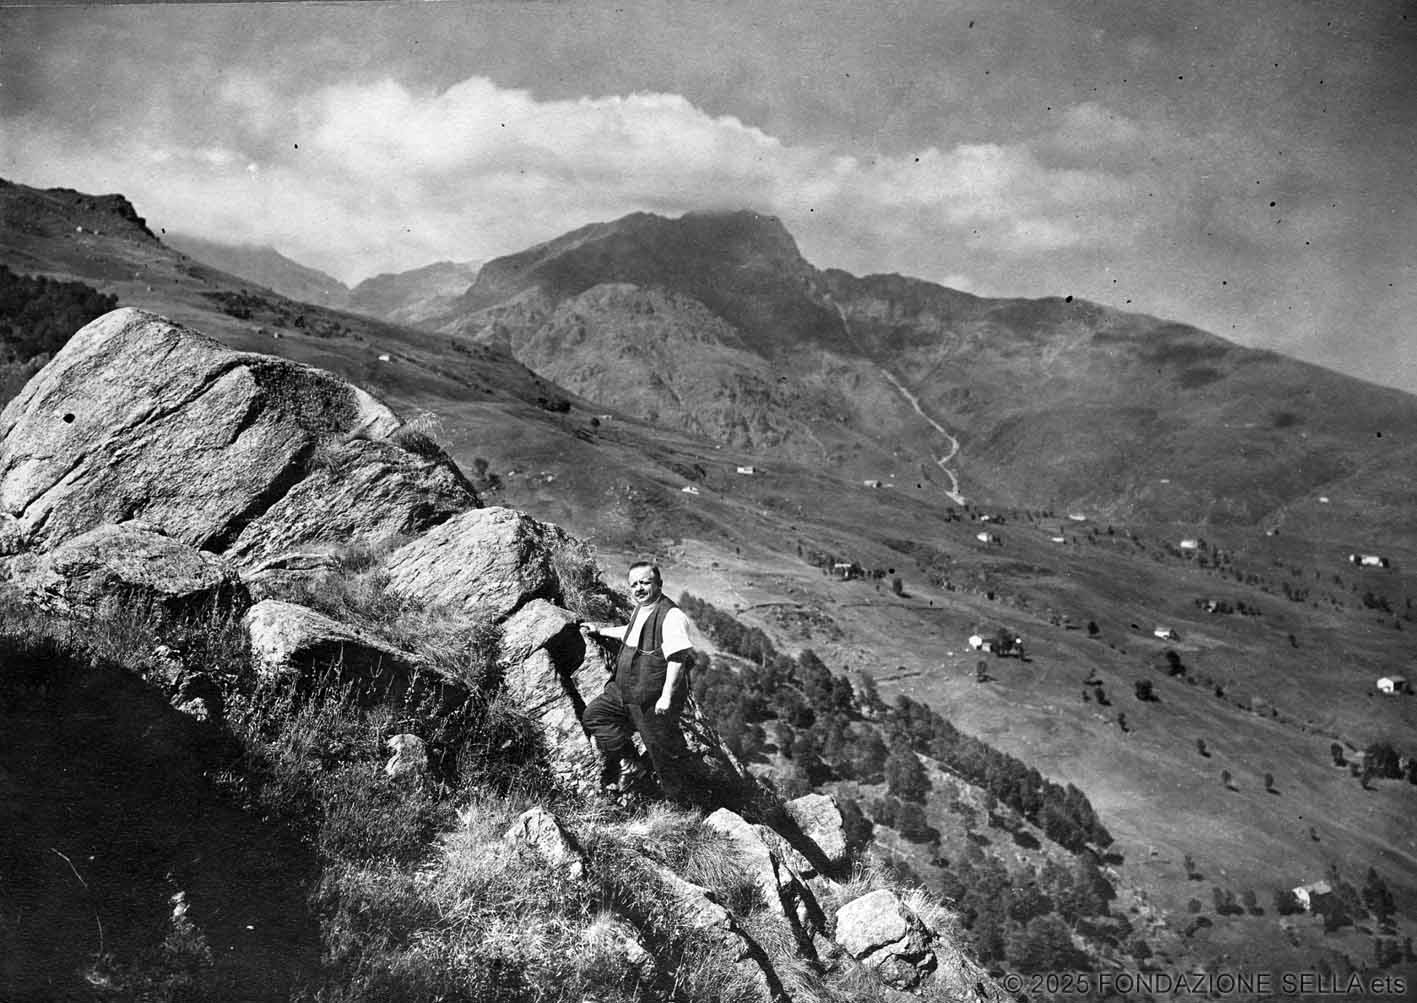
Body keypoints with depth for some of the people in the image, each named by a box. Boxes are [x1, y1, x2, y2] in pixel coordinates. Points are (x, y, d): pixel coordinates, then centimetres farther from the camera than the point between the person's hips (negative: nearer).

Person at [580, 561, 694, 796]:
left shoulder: (671, 616, -21)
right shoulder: (640, 610, 10)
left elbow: (677, 658, -27)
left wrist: (666, 697, -32)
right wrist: (599, 631, 37)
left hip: (653, 700, -9)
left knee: (661, 748, -1)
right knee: (593, 715, 9)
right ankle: (630, 765, 13)